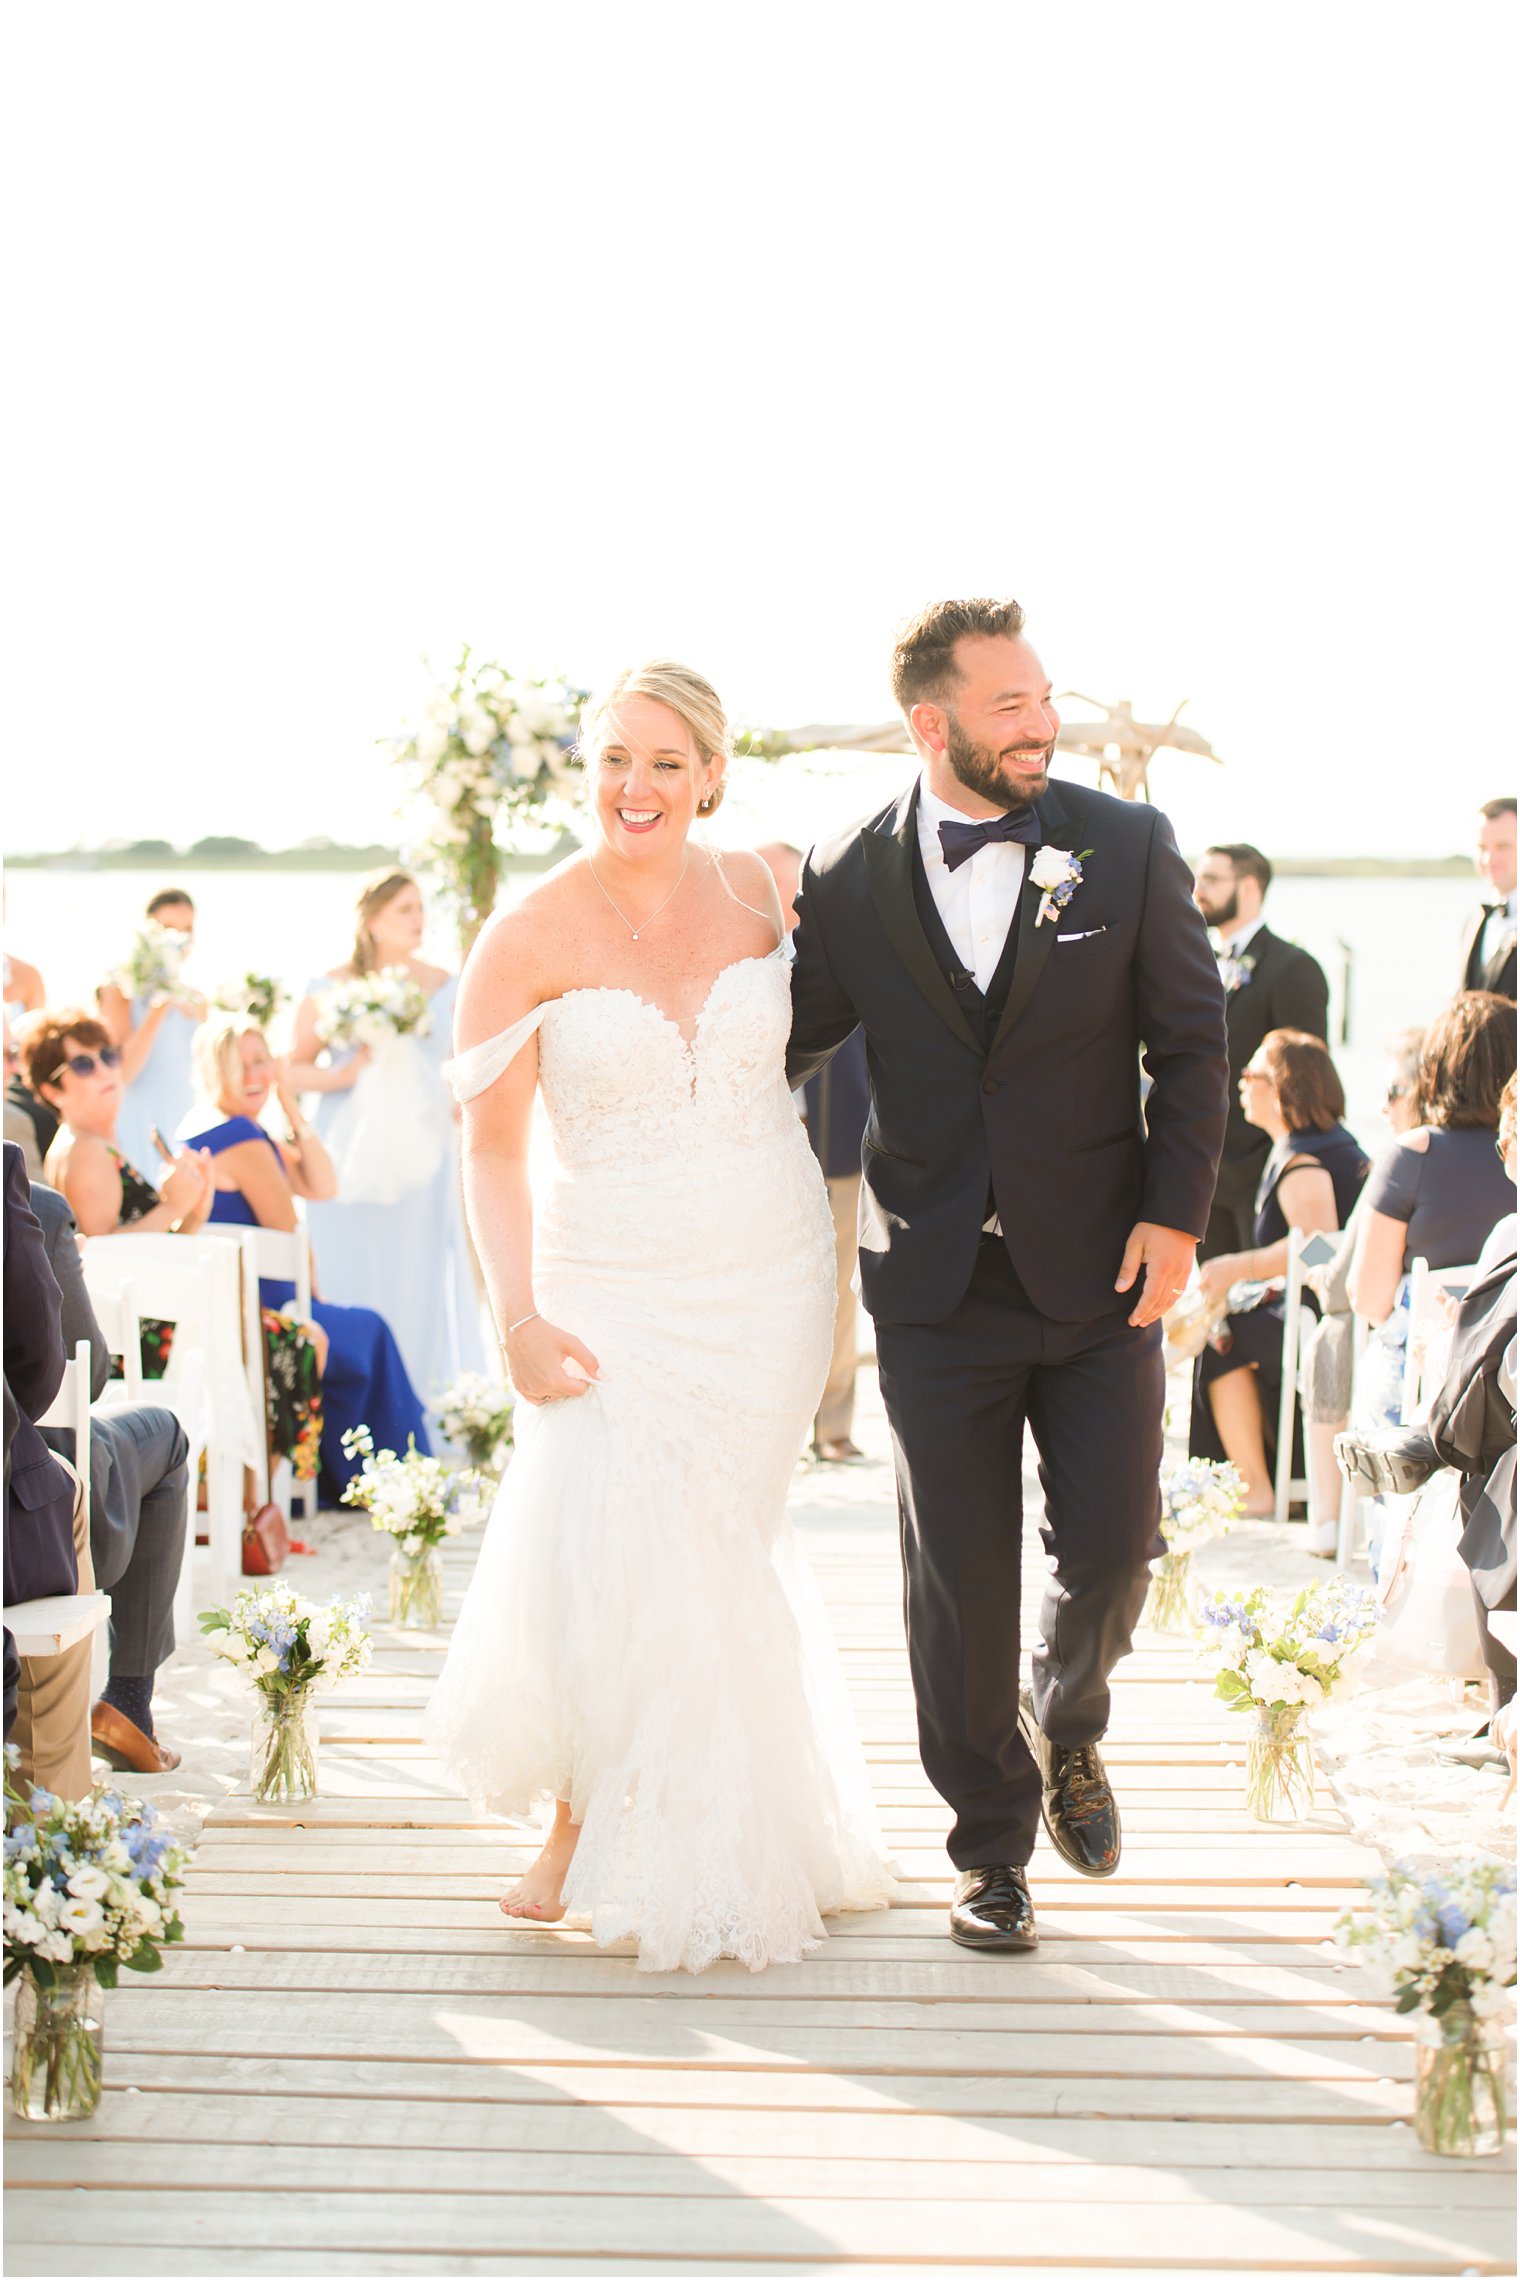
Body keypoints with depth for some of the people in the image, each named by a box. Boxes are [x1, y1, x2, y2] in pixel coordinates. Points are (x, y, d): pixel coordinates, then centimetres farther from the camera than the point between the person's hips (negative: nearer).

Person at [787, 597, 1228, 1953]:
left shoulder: (1127, 847, -2)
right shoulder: (849, 879, -1)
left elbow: (1191, 1041, 1)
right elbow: (793, 1045, 10)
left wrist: (1177, 1214, -6)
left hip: (1101, 1274, 0)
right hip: (937, 1283, 0)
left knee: (1112, 1544, 1)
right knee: (960, 1578, 4)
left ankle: (1066, 1728, 35)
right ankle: (992, 1845, 21)